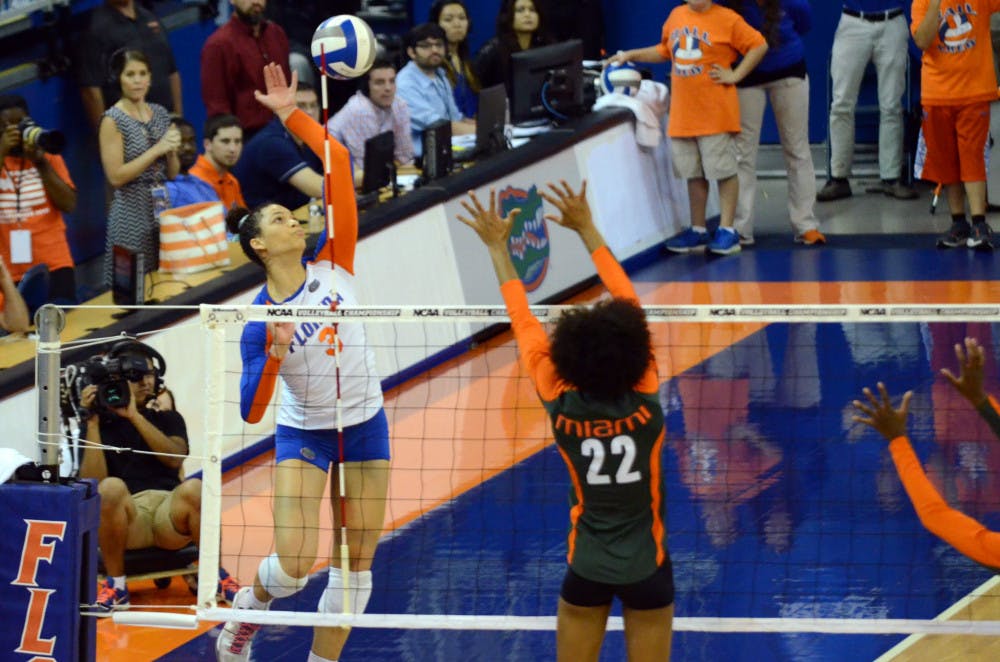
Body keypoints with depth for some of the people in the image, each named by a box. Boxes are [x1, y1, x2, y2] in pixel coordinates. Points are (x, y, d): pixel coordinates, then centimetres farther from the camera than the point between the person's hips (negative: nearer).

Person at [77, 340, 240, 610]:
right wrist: (93, 423, -3)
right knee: (111, 488, -35)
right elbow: (92, 482, -1)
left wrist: (135, 416, -7)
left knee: (193, 488, -33)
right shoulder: (102, 424, 14)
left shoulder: (168, 418, 21)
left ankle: (217, 575, -12)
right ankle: (116, 586, -21)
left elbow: (175, 457, -2)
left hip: (170, 516, 1)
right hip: (126, 519, -1)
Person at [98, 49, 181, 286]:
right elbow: (116, 176, -15)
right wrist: (157, 149, -17)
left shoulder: (160, 113, 9)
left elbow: (172, 173, 13)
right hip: (132, 215, -6)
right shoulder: (113, 120, -8)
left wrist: (172, 151, -7)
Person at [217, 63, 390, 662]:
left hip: (365, 426, 3)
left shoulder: (333, 267, -8)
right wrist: (275, 355, -34)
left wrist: (292, 115, -20)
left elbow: (340, 165, -14)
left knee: (357, 564, 3)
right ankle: (251, 603, 21)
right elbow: (251, 410, -18)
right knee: (296, 563, -13)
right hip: (304, 435, -3)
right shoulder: (259, 320, -14)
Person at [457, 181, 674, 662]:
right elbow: (627, 304, -10)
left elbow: (524, 323, -4)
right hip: (647, 567, -1)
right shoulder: (644, 400, -18)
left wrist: (497, 247, 7)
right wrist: (586, 229, -3)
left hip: (588, 565, 1)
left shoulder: (561, 405, -15)